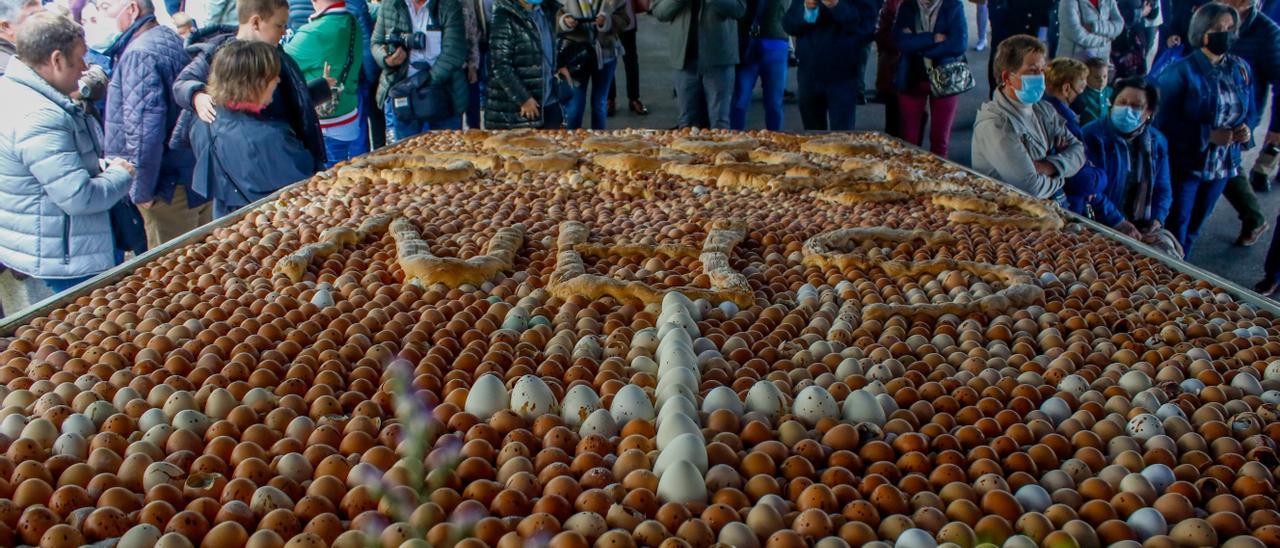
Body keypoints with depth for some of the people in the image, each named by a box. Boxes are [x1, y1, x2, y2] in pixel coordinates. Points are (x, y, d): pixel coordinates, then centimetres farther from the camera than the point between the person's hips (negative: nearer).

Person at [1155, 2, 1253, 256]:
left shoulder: (1241, 70, 4)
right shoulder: (1181, 71, -14)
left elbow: (1250, 112, 14)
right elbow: (1165, 122, -17)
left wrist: (1246, 131, -9)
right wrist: (1208, 135, -24)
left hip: (1223, 166, 6)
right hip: (1184, 165, -6)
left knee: (1194, 227, 18)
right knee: (1175, 227, 0)